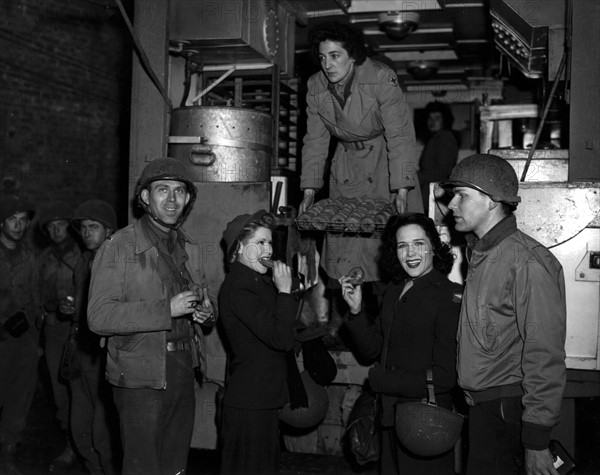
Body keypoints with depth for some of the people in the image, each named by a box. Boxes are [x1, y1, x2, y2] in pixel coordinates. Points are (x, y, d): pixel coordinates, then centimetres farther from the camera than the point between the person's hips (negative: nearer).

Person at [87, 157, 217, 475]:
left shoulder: (191, 248, 12)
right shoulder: (118, 247, -10)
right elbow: (99, 317, -18)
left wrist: (205, 312, -1)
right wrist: (166, 309, -23)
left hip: (183, 371, 6)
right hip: (140, 377, -6)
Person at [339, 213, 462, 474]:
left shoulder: (449, 296, -16)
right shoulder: (394, 292, 7)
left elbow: (446, 376, -20)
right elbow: (371, 350, 9)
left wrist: (380, 380, -12)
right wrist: (356, 311, -7)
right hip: (391, 418, 7)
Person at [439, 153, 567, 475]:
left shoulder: (528, 262, -17)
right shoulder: (479, 254, 12)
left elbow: (545, 357, -19)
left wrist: (537, 440, -18)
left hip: (507, 409, -8)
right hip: (480, 406, 8)